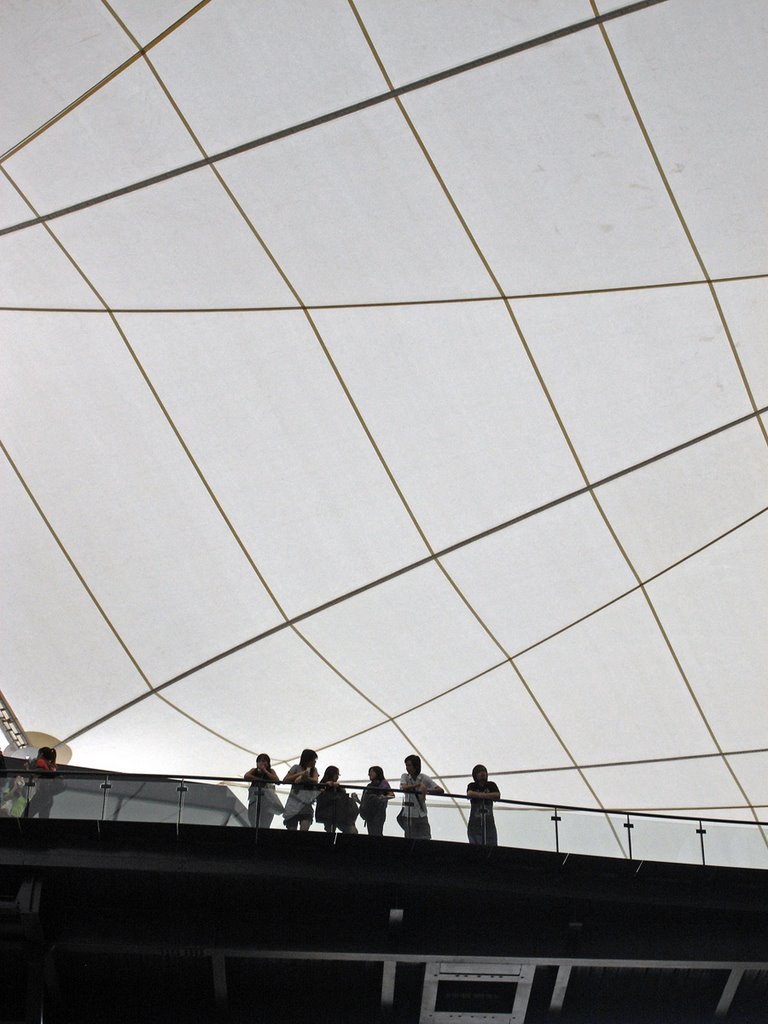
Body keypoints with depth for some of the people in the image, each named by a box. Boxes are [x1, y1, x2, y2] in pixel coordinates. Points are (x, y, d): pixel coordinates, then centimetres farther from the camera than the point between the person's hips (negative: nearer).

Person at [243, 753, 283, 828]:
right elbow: (246, 776, -4)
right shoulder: (254, 770, 15)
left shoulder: (271, 771, 13)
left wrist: (265, 771, -4)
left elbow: (277, 780, -5)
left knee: (265, 825, -12)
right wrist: (258, 779, -6)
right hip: (255, 798, 1)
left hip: (267, 798, -1)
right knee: (254, 824, -8)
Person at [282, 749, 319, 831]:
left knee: (305, 829, -16)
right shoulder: (296, 768, 4)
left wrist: (305, 778, -28)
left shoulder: (313, 770, 12)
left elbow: (315, 781, -7)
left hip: (306, 804, 2)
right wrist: (300, 774, -14)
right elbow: (285, 780, -5)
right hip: (294, 803, -2)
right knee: (292, 829, -2)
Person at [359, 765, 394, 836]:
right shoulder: (369, 785, 19)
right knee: (371, 833, 5)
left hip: (379, 812, -7)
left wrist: (385, 797, -28)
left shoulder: (383, 783, -1)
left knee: (377, 833, -13)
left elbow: (392, 795, -11)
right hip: (369, 813, 7)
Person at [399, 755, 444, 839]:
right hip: (408, 815, 0)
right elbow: (403, 788, -22)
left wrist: (427, 790, -27)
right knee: (410, 841, 0)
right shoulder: (405, 777, 2)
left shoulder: (424, 778, -1)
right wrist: (419, 785, -32)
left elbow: (441, 790, -10)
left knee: (425, 839, -5)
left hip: (421, 815, 0)